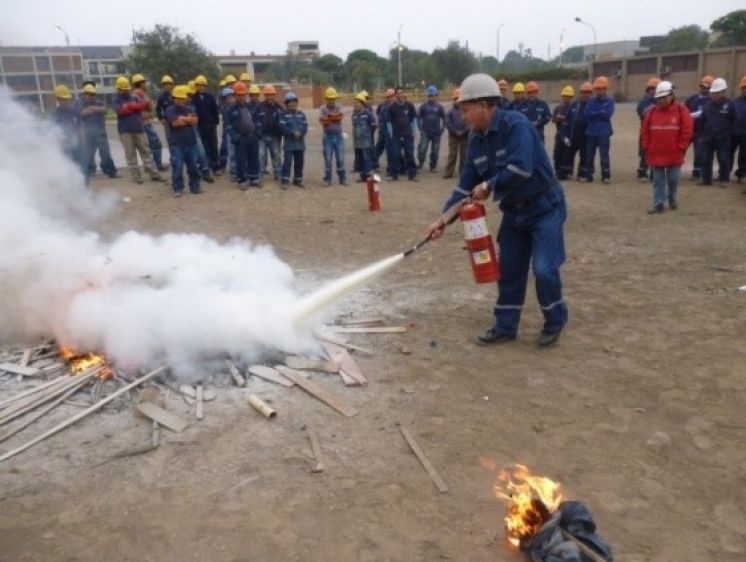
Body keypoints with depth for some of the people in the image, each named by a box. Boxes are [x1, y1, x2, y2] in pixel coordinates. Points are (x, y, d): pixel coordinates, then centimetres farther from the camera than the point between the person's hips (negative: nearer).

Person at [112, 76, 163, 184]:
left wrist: (130, 106, -8)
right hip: (126, 131, -3)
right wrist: (136, 107, -4)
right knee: (131, 155, 0)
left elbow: (144, 104, -3)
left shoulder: (134, 98, 14)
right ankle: (136, 176, 5)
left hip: (139, 129, 3)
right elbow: (122, 110, -16)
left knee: (146, 152, 4)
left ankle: (154, 174, 6)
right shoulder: (116, 100, 2)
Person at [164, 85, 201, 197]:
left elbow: (195, 120, -6)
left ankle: (195, 186, 20)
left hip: (191, 143, 4)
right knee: (177, 167, -4)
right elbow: (175, 123, -18)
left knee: (193, 166, 9)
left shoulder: (190, 109, 10)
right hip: (177, 144, -4)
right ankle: (177, 189, 1)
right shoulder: (170, 110, -3)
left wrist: (183, 118, -13)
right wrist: (188, 119, -6)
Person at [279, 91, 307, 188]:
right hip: (289, 142, -4)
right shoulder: (284, 114, 0)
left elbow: (305, 126, 4)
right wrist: (293, 133, -18)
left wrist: (300, 133, -15)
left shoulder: (301, 114, 13)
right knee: (287, 161, -8)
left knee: (299, 162, 8)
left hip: (300, 142, 4)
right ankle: (285, 181, -5)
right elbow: (283, 127, -11)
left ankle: (298, 180, 19)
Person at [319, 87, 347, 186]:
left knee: (340, 158, 5)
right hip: (328, 136, -1)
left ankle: (343, 179, 11)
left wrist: (329, 117, -13)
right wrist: (335, 118, -14)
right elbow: (322, 121, -17)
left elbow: (341, 117, -14)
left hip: (339, 136, 2)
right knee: (328, 158, 2)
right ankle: (327, 179, 9)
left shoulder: (339, 107, 5)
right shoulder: (323, 108, -1)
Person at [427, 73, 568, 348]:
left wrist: (488, 185, -19)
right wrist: (444, 217, -4)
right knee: (508, 269, 9)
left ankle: (554, 323, 12)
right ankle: (505, 326, 22)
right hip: (514, 211, 8)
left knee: (544, 268, -11)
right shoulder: (476, 139, 3)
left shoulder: (516, 124, -21)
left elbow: (521, 168, -33)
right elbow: (466, 183, 4)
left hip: (544, 207, -7)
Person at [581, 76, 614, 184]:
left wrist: (595, 113, -5)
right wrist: (601, 112, -7)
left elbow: (608, 114, -11)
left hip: (604, 133, -3)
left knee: (604, 155, -4)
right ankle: (588, 175, 15)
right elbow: (588, 113, -3)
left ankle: (606, 176, 3)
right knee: (589, 155, 7)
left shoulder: (610, 101, 1)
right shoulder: (591, 101, 8)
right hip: (591, 132, 3)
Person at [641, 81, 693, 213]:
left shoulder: (681, 110, -5)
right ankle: (658, 204, 10)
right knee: (658, 181, 6)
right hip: (656, 154, 2)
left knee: (673, 179, 10)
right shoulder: (651, 111, 2)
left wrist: (680, 148, -7)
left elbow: (687, 130, -5)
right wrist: (647, 148, 2)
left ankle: (672, 199, 32)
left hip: (674, 154, -2)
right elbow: (645, 131, 7)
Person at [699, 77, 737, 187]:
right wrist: (703, 133, 6)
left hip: (723, 138, -4)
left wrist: (728, 133, -4)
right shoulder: (708, 105, 7)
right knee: (706, 159, 7)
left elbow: (733, 121, 0)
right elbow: (702, 121, 11)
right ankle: (706, 179, 16)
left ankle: (725, 180, 12)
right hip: (708, 138, 4)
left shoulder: (730, 105, -4)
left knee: (723, 159, 3)